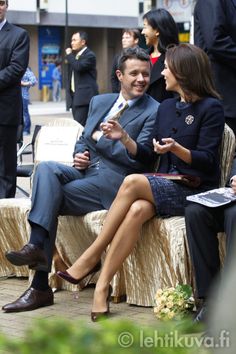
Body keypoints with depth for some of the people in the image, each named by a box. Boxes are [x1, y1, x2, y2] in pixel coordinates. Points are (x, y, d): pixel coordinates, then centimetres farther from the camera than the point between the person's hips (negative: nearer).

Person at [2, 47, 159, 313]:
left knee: (49, 198, -23)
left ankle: (40, 286, -26)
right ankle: (36, 247, -36)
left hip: (114, 180, -6)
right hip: (85, 171, 6)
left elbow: (137, 159, -10)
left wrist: (98, 137, -5)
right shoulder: (99, 102, 20)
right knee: (46, 168, -25)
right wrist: (79, 155, 3)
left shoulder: (154, 112, -1)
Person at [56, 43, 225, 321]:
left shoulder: (211, 108, -4)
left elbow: (206, 161, -11)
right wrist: (123, 137, 3)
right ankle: (102, 287, -35)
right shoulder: (166, 107, 17)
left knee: (132, 182, -29)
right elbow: (148, 156, 16)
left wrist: (176, 148, -27)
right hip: (165, 187, 5)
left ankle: (91, 257, -22)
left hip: (196, 191, -5)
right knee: (137, 210, -31)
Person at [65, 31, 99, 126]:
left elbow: (79, 67, -24)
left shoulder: (89, 55, -6)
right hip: (75, 96, 8)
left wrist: (69, 55, -9)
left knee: (80, 124, -16)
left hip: (85, 97, -8)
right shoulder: (75, 55, 19)